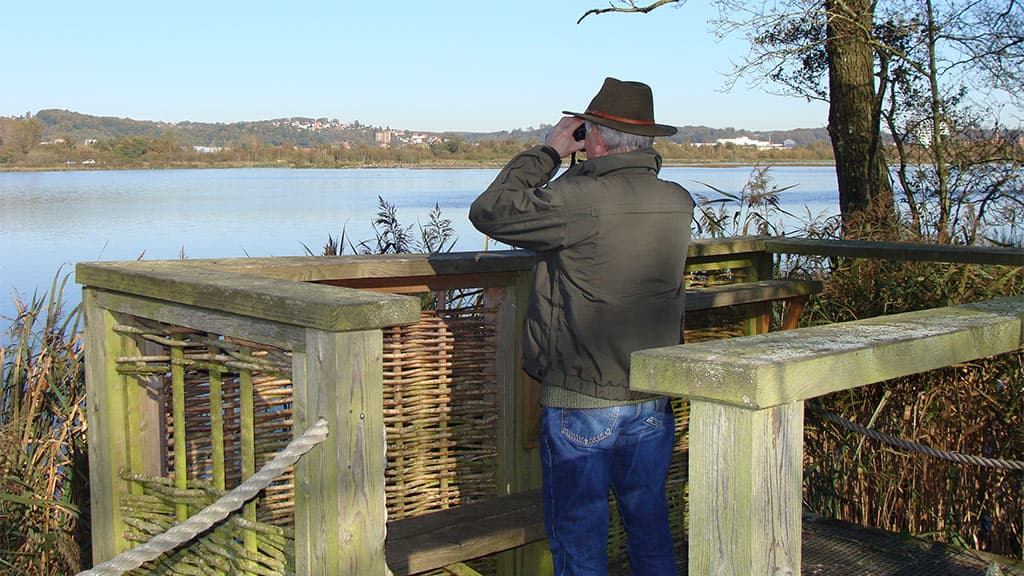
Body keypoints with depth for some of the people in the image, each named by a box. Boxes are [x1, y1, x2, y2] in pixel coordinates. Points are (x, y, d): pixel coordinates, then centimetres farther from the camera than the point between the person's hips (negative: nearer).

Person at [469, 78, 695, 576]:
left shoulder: (576, 200, -20)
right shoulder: (679, 203, 0)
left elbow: (488, 212, -8)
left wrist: (548, 152, -1)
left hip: (580, 406, -6)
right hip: (653, 403, 6)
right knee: (650, 526, 19)